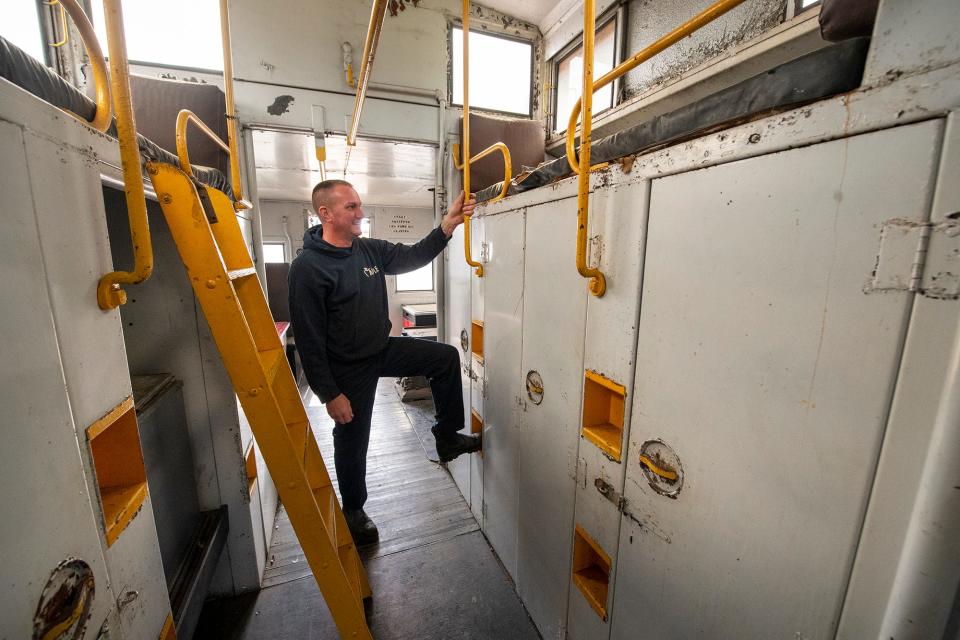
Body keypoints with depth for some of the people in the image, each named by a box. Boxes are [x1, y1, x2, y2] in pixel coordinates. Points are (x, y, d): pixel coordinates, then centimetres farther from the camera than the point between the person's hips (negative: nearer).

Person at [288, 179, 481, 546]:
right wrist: (330, 395, -19)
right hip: (348, 368, -6)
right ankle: (353, 511, 39)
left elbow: (413, 257, 3)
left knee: (446, 357, 2)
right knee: (352, 441, 11)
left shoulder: (370, 250, -1)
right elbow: (308, 340, -22)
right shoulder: (307, 268, -22)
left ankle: (447, 437, 16)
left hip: (383, 349, 7)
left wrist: (448, 225, -11)